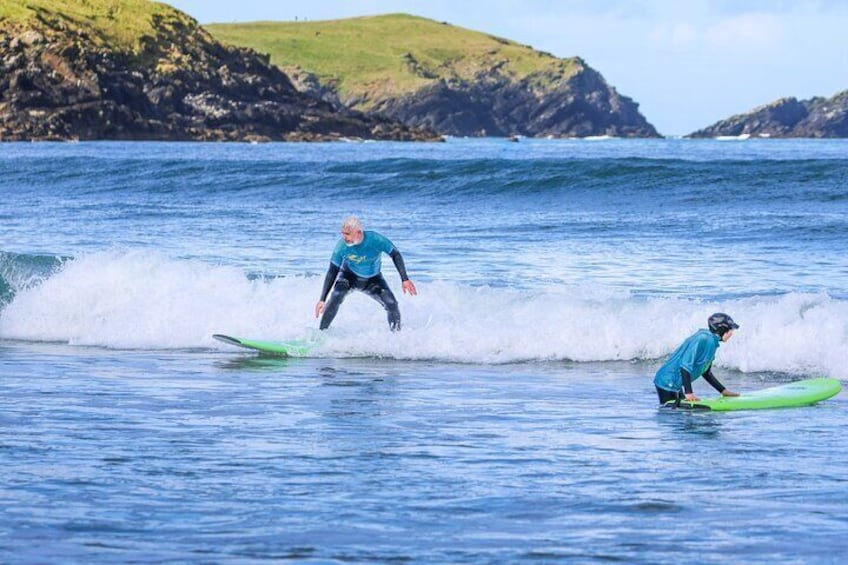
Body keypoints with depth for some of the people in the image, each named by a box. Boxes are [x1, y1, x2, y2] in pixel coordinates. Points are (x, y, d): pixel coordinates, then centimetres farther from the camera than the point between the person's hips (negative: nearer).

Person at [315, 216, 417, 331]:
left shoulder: (375, 240, -30)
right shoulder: (342, 246, -27)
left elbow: (395, 254, -14)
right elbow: (332, 272, -18)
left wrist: (405, 279, -19)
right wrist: (322, 299, -21)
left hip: (373, 279, 1)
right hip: (349, 277, -1)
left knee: (392, 304, -15)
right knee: (336, 298, -30)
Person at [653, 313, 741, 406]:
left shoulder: (712, 342, 11)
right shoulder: (704, 339, -20)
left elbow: (706, 373, 19)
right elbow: (685, 365, -26)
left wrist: (724, 391, 17)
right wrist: (689, 393, -27)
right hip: (668, 383, -10)